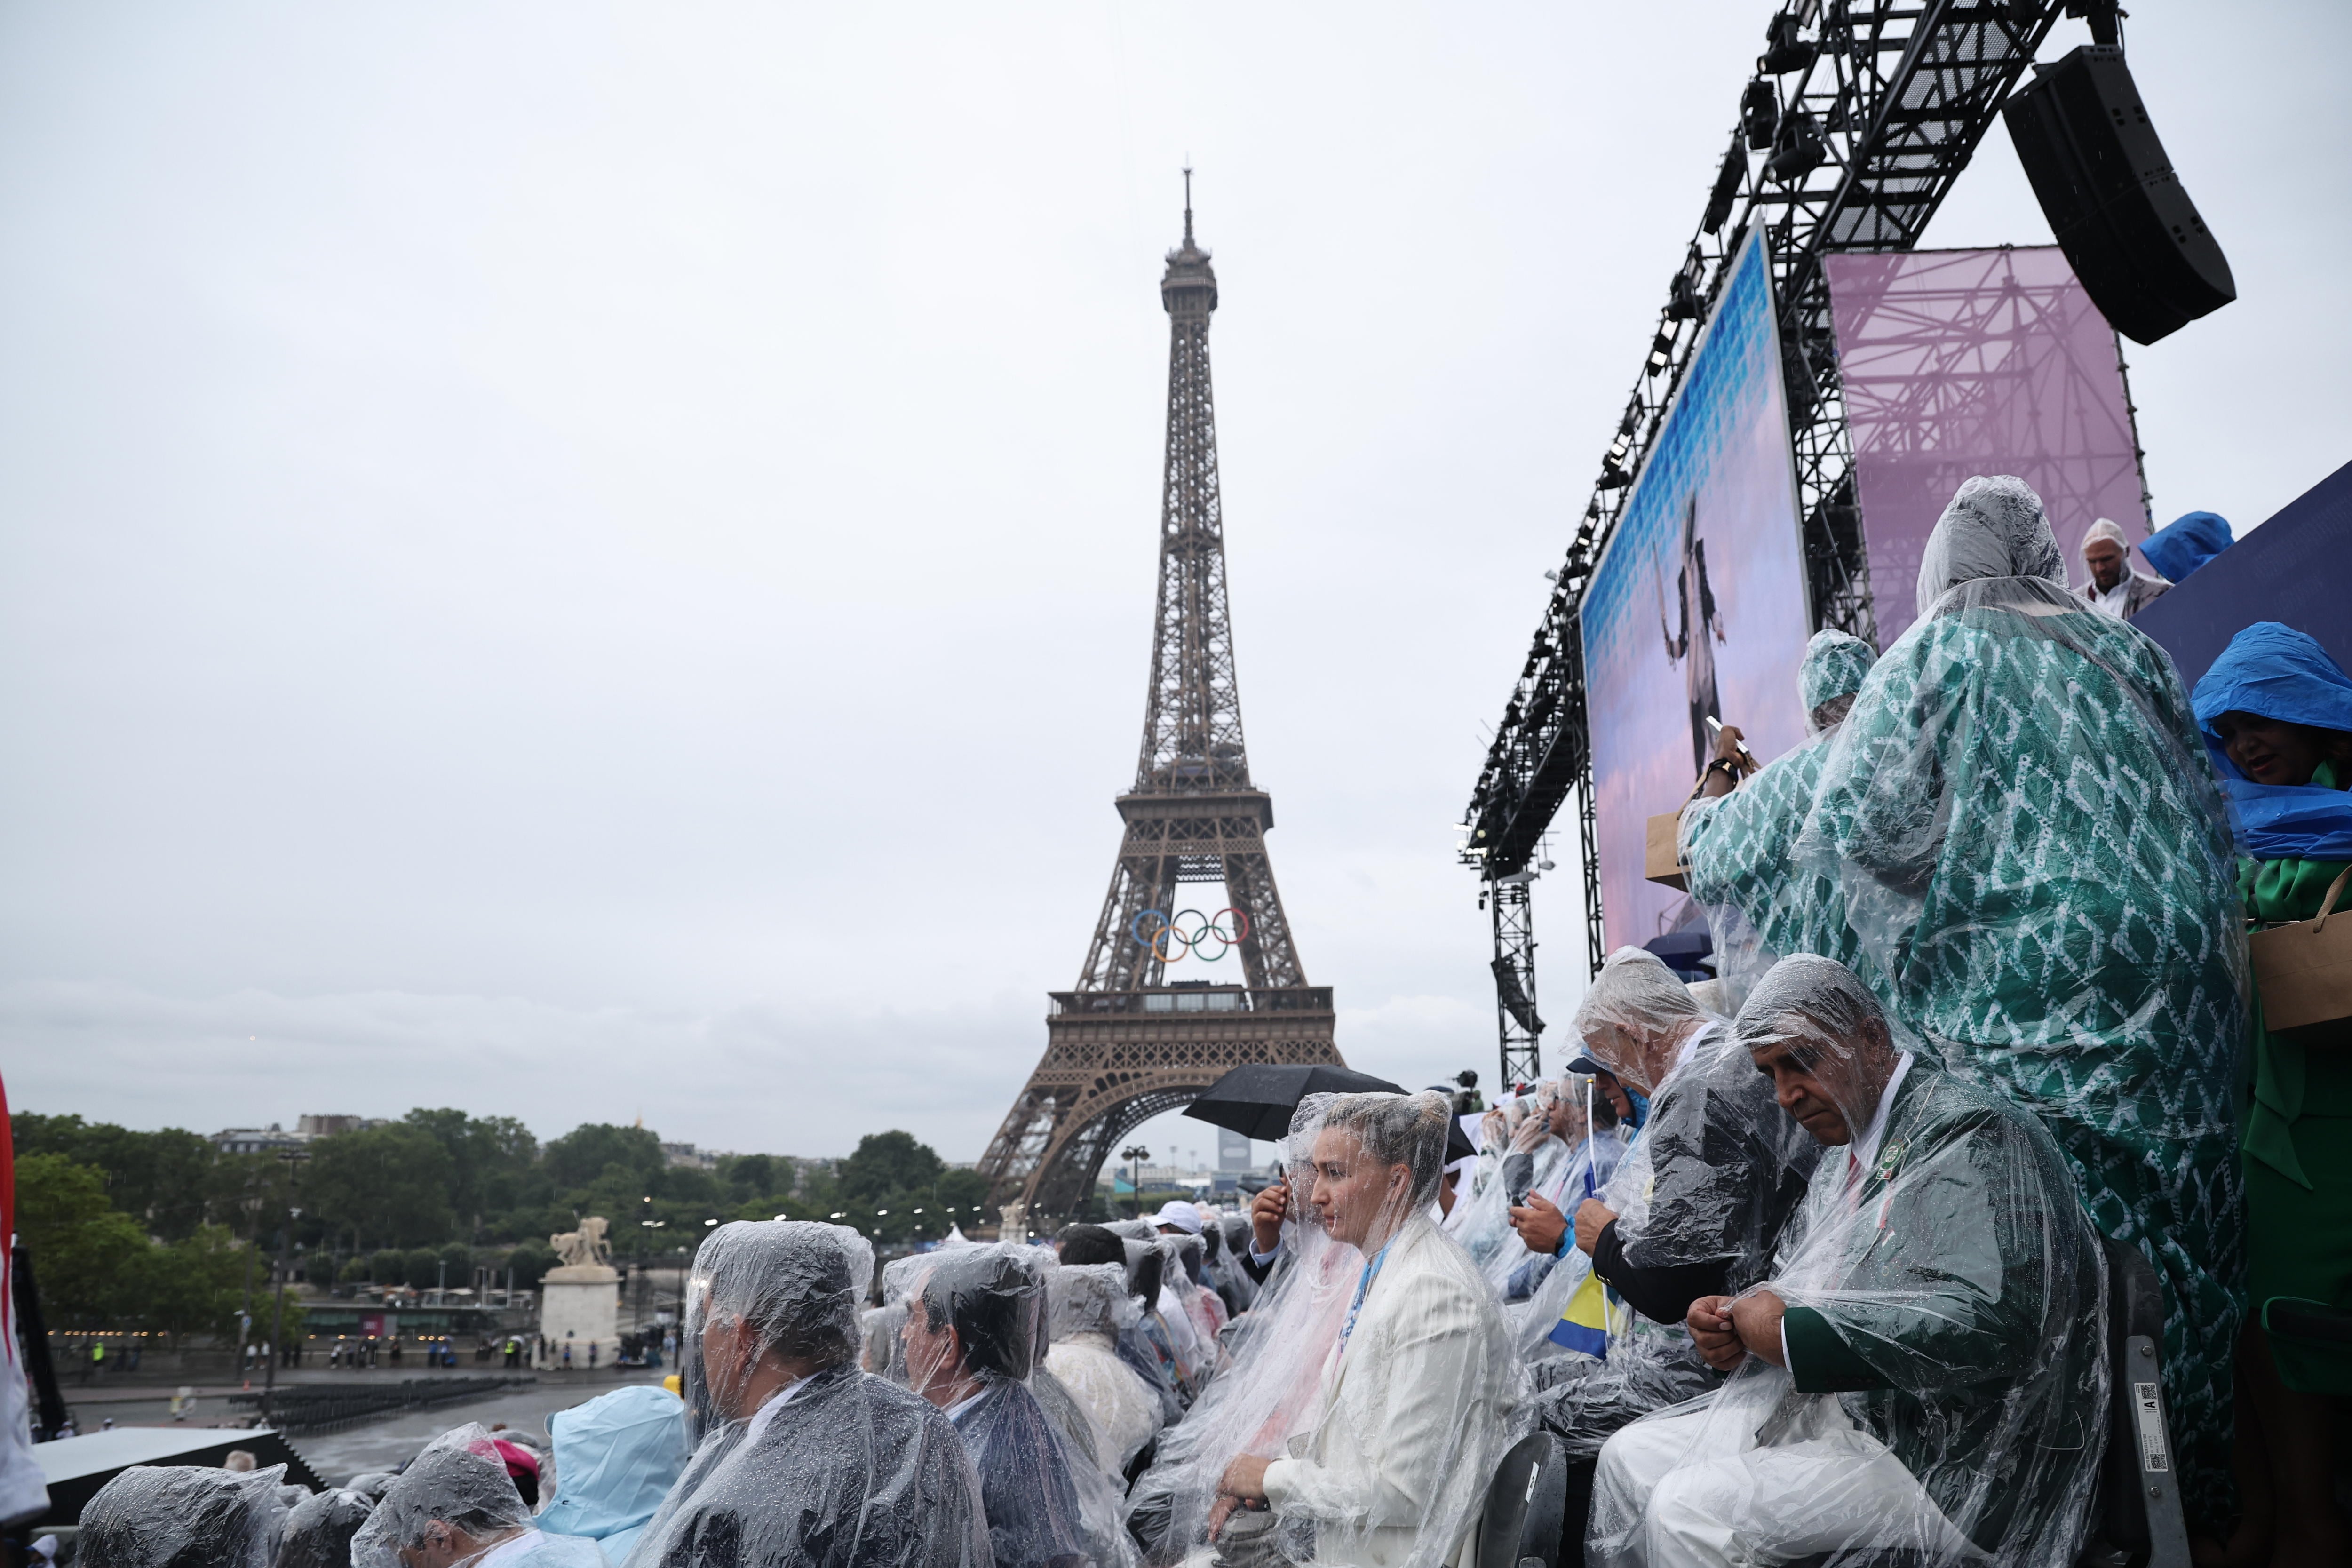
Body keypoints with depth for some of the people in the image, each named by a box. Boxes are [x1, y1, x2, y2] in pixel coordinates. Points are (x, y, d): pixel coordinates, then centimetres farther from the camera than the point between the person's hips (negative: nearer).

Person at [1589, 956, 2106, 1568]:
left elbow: (1991, 1322, -28)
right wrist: (1736, 1323, -3)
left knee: (1688, 1510, -21)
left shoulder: (1972, 1132, -16)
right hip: (1841, 1407, 9)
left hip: (1949, 1460, -9)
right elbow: (1795, 1288, 21)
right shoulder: (1846, 1159, 14)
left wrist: (1792, 1334, -22)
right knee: (1630, 1457, 3)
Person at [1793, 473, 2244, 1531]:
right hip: (2175, 979, 5)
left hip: (2014, 982, -5)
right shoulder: (2125, 650, 15)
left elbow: (1854, 819, -7)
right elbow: (2210, 817, 18)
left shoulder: (1935, 653, 2)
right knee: (2171, 1216, 10)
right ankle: (2187, 1499, 19)